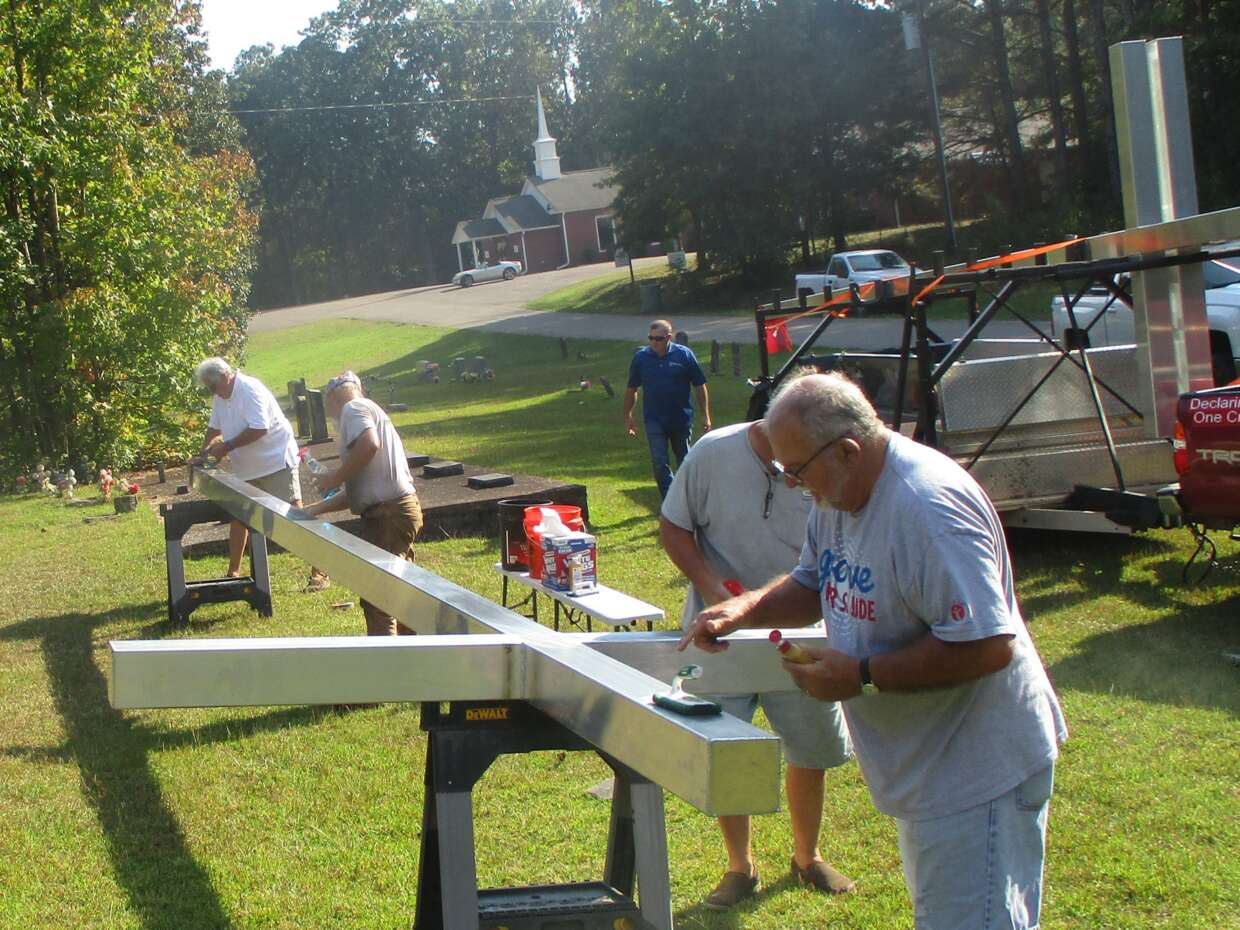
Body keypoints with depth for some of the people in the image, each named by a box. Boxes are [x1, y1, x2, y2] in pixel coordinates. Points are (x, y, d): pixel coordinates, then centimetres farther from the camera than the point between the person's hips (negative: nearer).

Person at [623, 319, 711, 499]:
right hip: (654, 421, 0)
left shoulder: (684, 354, -4)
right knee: (660, 463, -9)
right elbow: (631, 389, 10)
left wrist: (705, 416, -3)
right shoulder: (641, 357, 0)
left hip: (681, 419, 0)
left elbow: (699, 386, 0)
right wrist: (628, 416, 11)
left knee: (684, 461, 12)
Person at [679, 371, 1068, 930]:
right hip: (923, 768, 10)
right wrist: (744, 610, -1)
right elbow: (813, 586, 19)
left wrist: (861, 676, -25)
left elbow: (987, 646, -31)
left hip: (978, 771, -10)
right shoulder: (836, 494, 3)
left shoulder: (929, 506, -28)